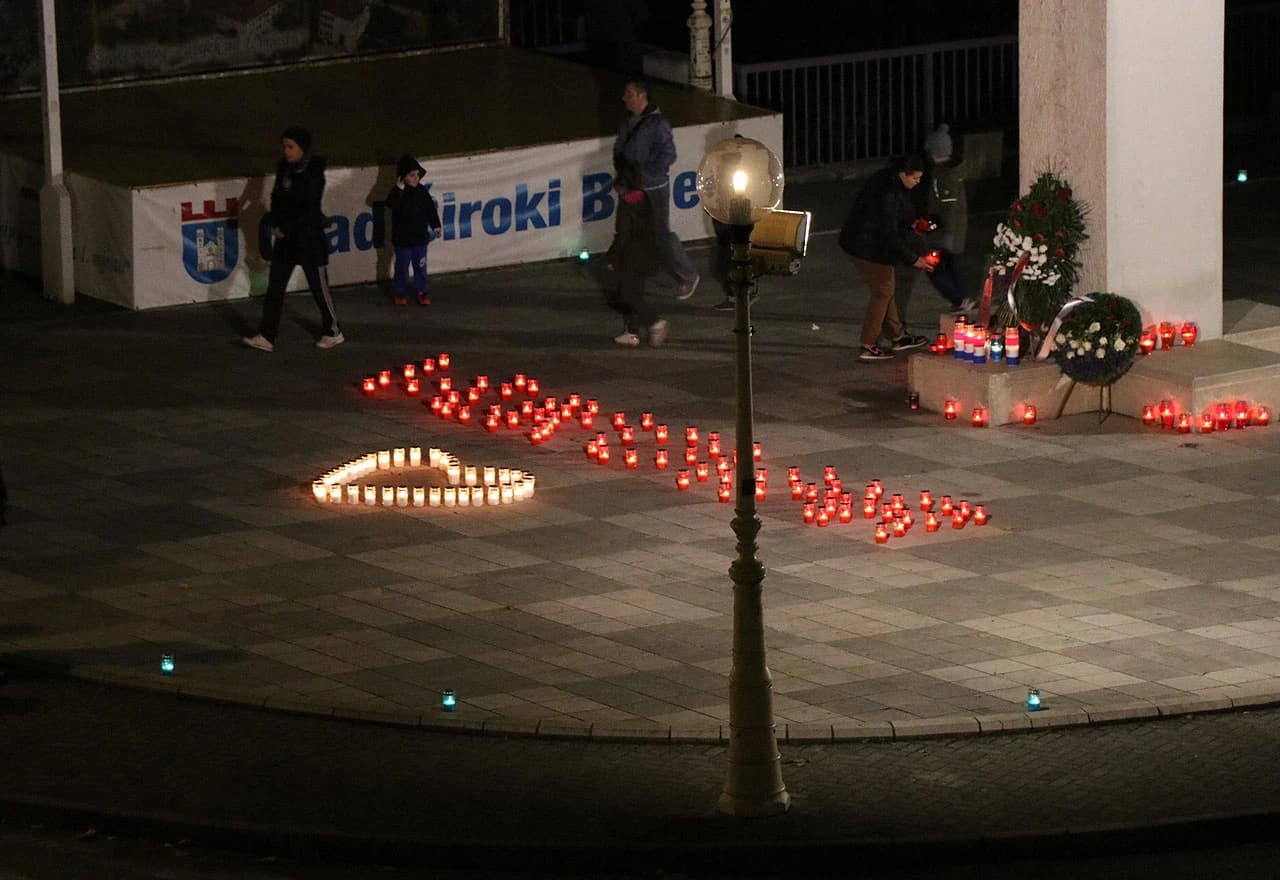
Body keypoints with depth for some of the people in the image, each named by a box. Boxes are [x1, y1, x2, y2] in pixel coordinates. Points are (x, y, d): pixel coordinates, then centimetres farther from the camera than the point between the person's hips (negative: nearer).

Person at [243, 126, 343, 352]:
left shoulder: (313, 174, -16)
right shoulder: (284, 167, 4)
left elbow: (309, 210, -19)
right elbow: (277, 198, 11)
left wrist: (285, 228, -16)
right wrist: (276, 225, -3)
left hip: (309, 238, -7)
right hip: (285, 237, 7)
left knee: (319, 287, 6)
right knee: (275, 286, 3)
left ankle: (333, 332, 22)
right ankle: (266, 337, 4)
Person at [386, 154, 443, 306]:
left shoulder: (422, 191, 0)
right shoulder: (398, 192, -12)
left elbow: (431, 209, 10)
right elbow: (391, 204, -33)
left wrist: (436, 226, 11)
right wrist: (399, 189, -36)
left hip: (420, 237, 3)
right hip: (403, 239, -3)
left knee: (420, 266, 10)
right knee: (402, 266, 7)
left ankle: (421, 291, 22)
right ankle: (399, 293, 21)